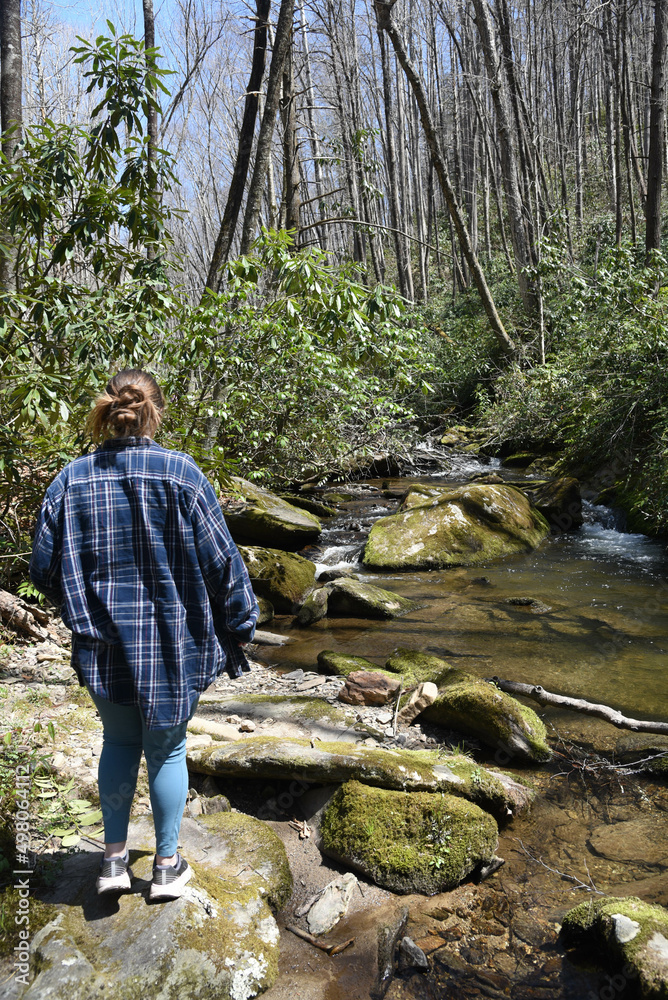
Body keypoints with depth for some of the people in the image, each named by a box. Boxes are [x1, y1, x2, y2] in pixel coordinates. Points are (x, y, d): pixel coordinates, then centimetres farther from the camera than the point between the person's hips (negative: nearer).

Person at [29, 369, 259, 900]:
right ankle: (167, 865, 28)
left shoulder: (71, 481, -4)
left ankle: (114, 858, 29)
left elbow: (45, 569, 2)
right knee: (167, 749, 14)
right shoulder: (180, 473, -13)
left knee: (118, 742, 22)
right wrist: (238, 630, 1)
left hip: (102, 644, 3)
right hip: (174, 641, -2)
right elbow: (221, 560, -10)